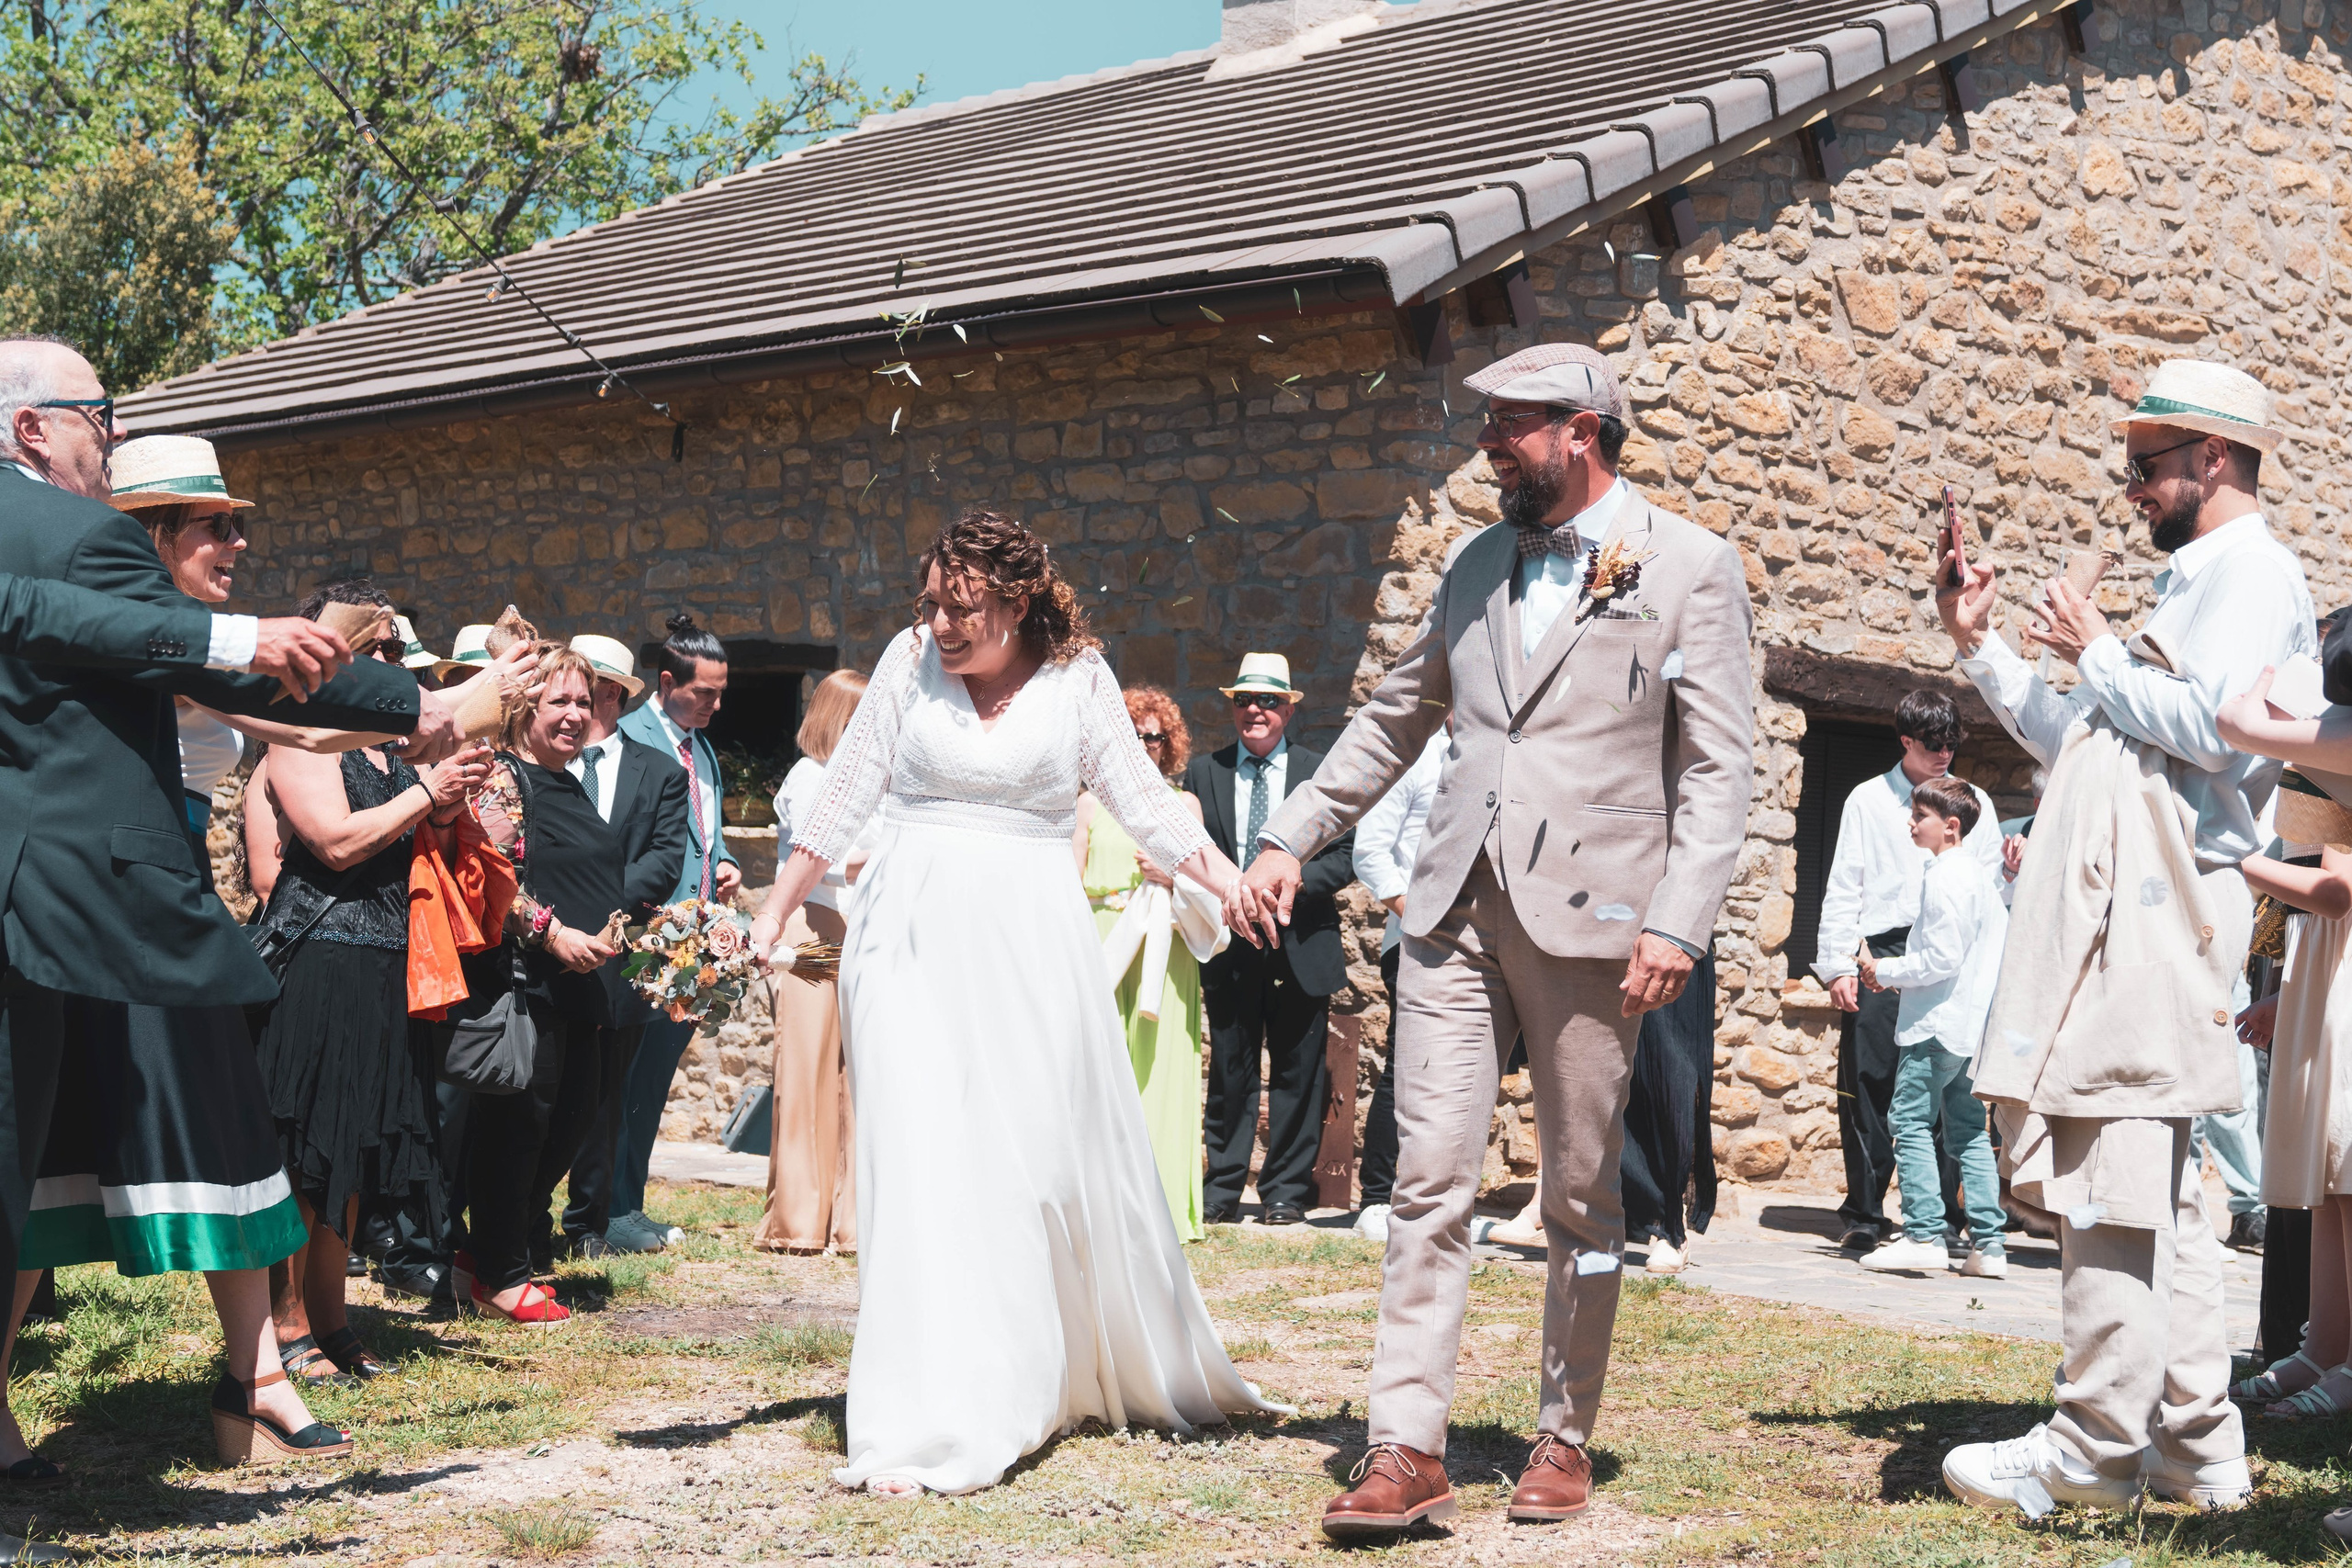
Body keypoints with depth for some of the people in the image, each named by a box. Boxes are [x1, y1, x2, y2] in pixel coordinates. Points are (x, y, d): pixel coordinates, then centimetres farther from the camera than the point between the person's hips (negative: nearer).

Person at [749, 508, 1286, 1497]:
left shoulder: (1076, 676, 1)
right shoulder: (913, 658, 2)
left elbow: (1141, 798, 3)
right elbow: (846, 794, 7)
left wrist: (1228, 878, -12)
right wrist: (774, 913, 7)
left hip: (1031, 941, 0)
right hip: (916, 934, 0)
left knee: (1056, 1157, 7)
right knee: (923, 1165, -7)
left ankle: (1133, 1372, 27)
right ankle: (923, 1429, -4)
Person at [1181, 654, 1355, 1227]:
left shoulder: (1322, 771, 6)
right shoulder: (1203, 772, 10)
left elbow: (1346, 855, 1)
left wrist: (1291, 884, -14)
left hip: (1301, 945, -1)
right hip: (1227, 948, 1)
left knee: (1297, 1072, 3)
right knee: (1229, 1072, 3)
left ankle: (1286, 1191, 11)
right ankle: (1222, 1190, 9)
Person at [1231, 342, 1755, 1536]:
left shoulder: (1690, 567, 0)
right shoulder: (1479, 566, 16)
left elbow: (1719, 765, -5)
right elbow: (1392, 721, 23)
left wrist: (1677, 921, -15)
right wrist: (1290, 839, 16)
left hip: (1587, 917, -4)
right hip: (1455, 908, 4)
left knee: (1582, 1196, 6)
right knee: (1429, 1179, -2)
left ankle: (1565, 1439, 19)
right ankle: (1407, 1449, 0)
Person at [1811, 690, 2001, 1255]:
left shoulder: (1973, 802, 15)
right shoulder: (1869, 800, 12)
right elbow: (1843, 888, 8)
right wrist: (1838, 964, 1)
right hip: (1880, 954, -1)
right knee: (1867, 1082, -4)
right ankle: (1865, 1214, 3)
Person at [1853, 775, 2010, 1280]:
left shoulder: (1943, 878, -13)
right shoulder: (1979, 875, 16)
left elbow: (1942, 958, -19)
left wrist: (1885, 971, -6)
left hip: (1936, 1025, -9)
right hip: (1972, 1023, 9)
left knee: (1911, 1121, -6)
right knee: (1967, 1130, 9)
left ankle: (1924, 1234, -10)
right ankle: (1988, 1243, 7)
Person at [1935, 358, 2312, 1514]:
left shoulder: (2251, 571, -4)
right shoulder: (2196, 582, 28)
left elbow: (2216, 729, -19)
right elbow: (2077, 741, 31)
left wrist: (2096, 655, -6)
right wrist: (1978, 646, 24)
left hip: (2159, 907, -10)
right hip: (2124, 906, 10)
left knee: (2113, 1179, -12)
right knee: (2152, 1183, 9)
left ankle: (2096, 1448, -10)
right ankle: (2196, 1443, 13)